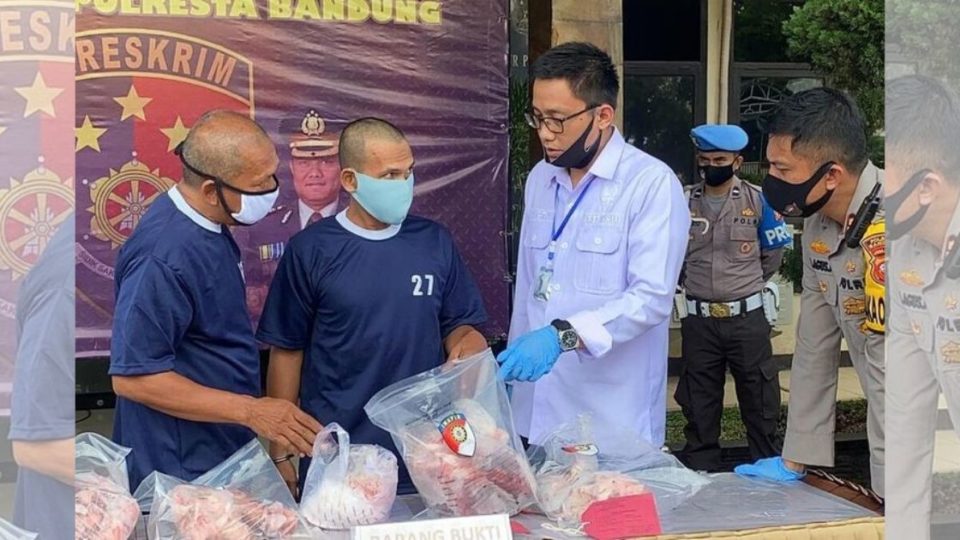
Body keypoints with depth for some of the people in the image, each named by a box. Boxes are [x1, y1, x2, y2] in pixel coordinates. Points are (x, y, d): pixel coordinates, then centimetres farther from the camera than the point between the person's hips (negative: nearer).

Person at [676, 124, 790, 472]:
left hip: (747, 318, -2)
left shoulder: (758, 201, -3)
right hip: (698, 321, 2)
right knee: (698, 406, 11)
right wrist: (696, 284, 11)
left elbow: (773, 255, 6)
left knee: (759, 403, 6)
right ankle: (699, 475, 23)